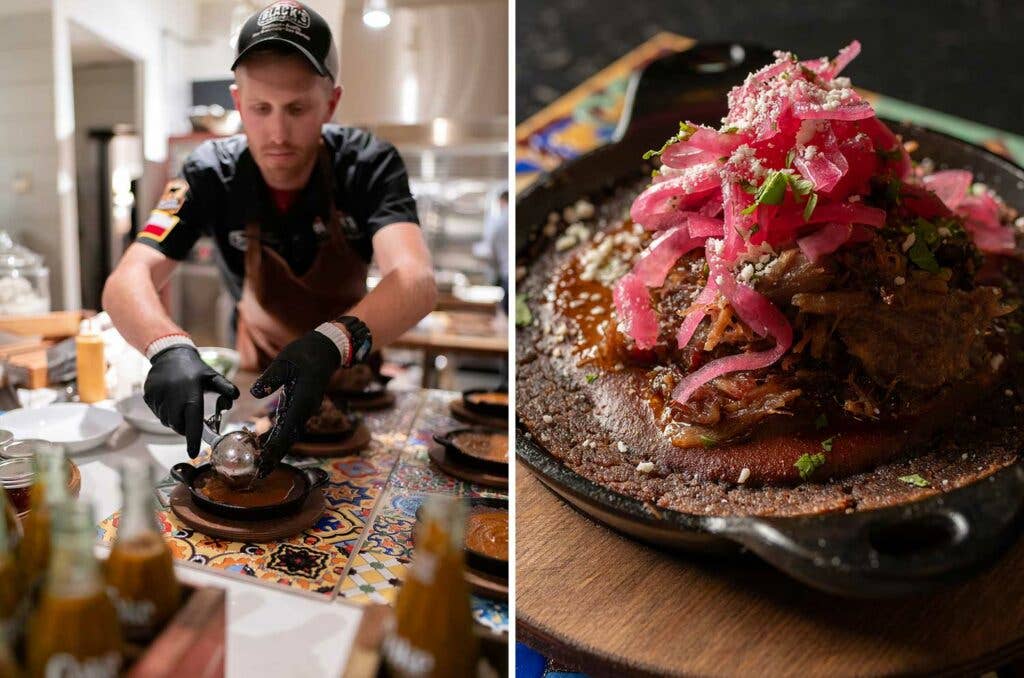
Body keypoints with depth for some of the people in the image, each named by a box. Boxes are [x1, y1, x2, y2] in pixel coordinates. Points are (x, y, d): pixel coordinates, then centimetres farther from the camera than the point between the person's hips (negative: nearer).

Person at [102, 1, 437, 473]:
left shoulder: (369, 164, -18)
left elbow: (416, 280, -34)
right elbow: (126, 282, -24)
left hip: (355, 363, -1)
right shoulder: (209, 174, -14)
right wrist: (169, 347, -46)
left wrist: (332, 342, -53)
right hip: (259, 376, 1)